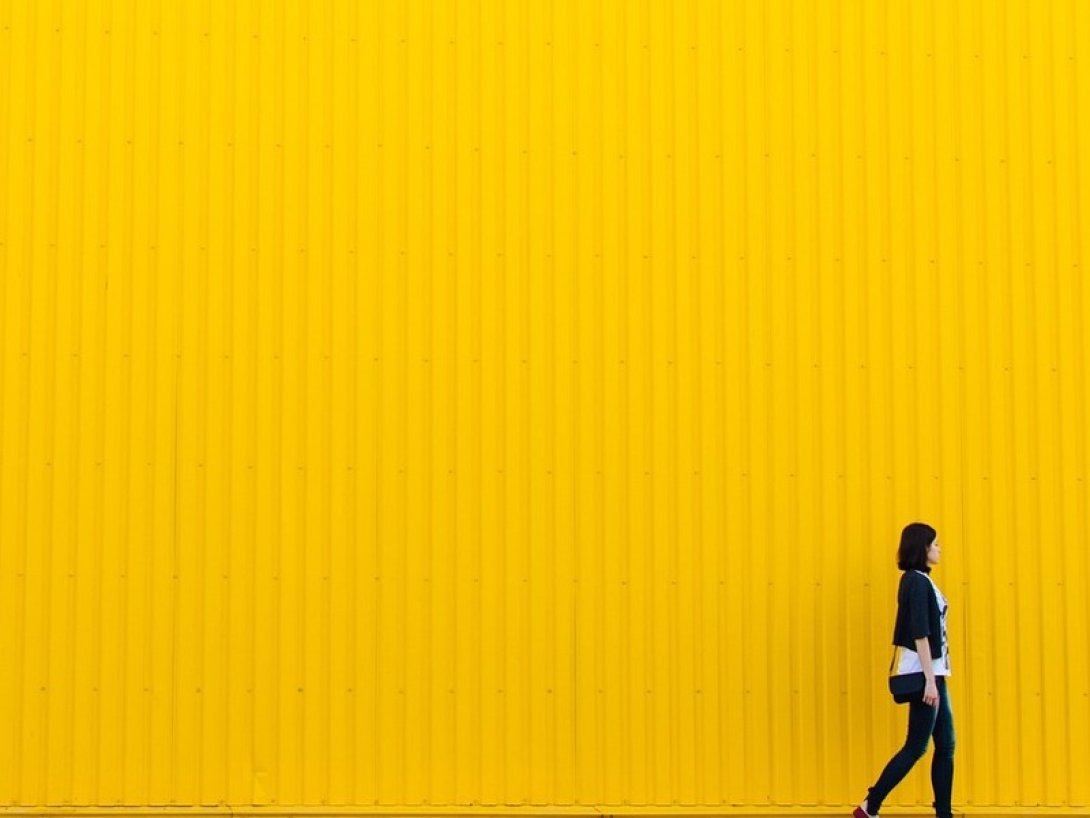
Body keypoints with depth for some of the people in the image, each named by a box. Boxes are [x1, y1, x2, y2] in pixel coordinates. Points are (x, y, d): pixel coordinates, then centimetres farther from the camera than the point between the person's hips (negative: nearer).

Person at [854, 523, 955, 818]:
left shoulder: (920, 581, 15)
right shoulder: (918, 582, -14)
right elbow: (919, 634, -20)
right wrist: (930, 680, -23)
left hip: (932, 671, 9)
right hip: (924, 672, -9)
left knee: (945, 745, 8)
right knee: (916, 746, -6)